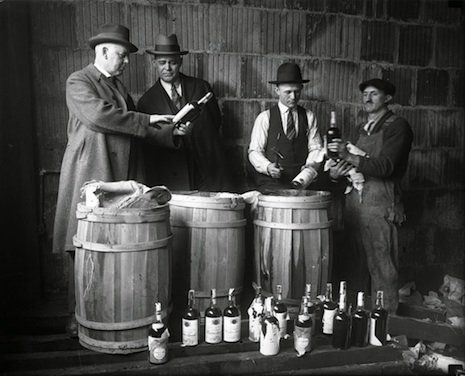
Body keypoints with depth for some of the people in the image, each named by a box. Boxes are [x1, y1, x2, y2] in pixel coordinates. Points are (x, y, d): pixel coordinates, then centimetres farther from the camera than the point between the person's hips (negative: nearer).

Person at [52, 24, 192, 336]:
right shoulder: (78, 82, 0)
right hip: (90, 176, -6)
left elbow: (137, 130, 18)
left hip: (123, 176, 6)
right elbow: (98, 114, -19)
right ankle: (79, 315, 12)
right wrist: (146, 120, -16)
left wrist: (172, 132, 4)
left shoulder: (119, 86, 21)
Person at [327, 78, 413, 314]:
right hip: (355, 199, 7)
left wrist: (349, 156, -21)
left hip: (380, 204, -6)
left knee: (381, 266, -3)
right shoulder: (364, 128, 20)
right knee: (355, 262, 8)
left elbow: (385, 167, -15)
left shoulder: (397, 126, -3)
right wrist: (337, 172, 5)